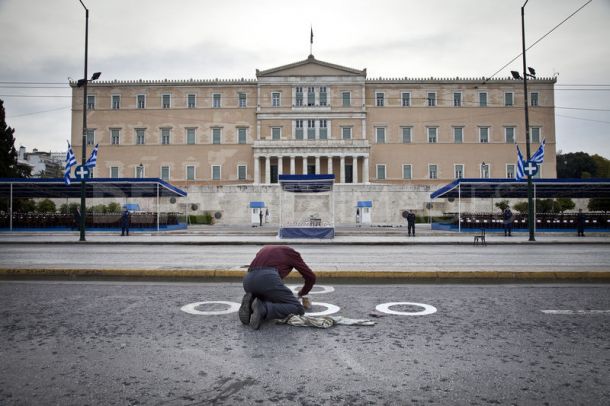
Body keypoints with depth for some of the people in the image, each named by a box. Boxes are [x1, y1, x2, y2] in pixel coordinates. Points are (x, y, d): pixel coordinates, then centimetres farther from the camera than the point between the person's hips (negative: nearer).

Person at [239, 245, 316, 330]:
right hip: (268, 279, -6)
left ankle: (250, 304, -1)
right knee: (298, 309, 5)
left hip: (248, 281, 6)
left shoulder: (264, 250, 42)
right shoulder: (292, 252, 29)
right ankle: (263, 310, -18)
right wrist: (302, 293, 50)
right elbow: (311, 277, 29)